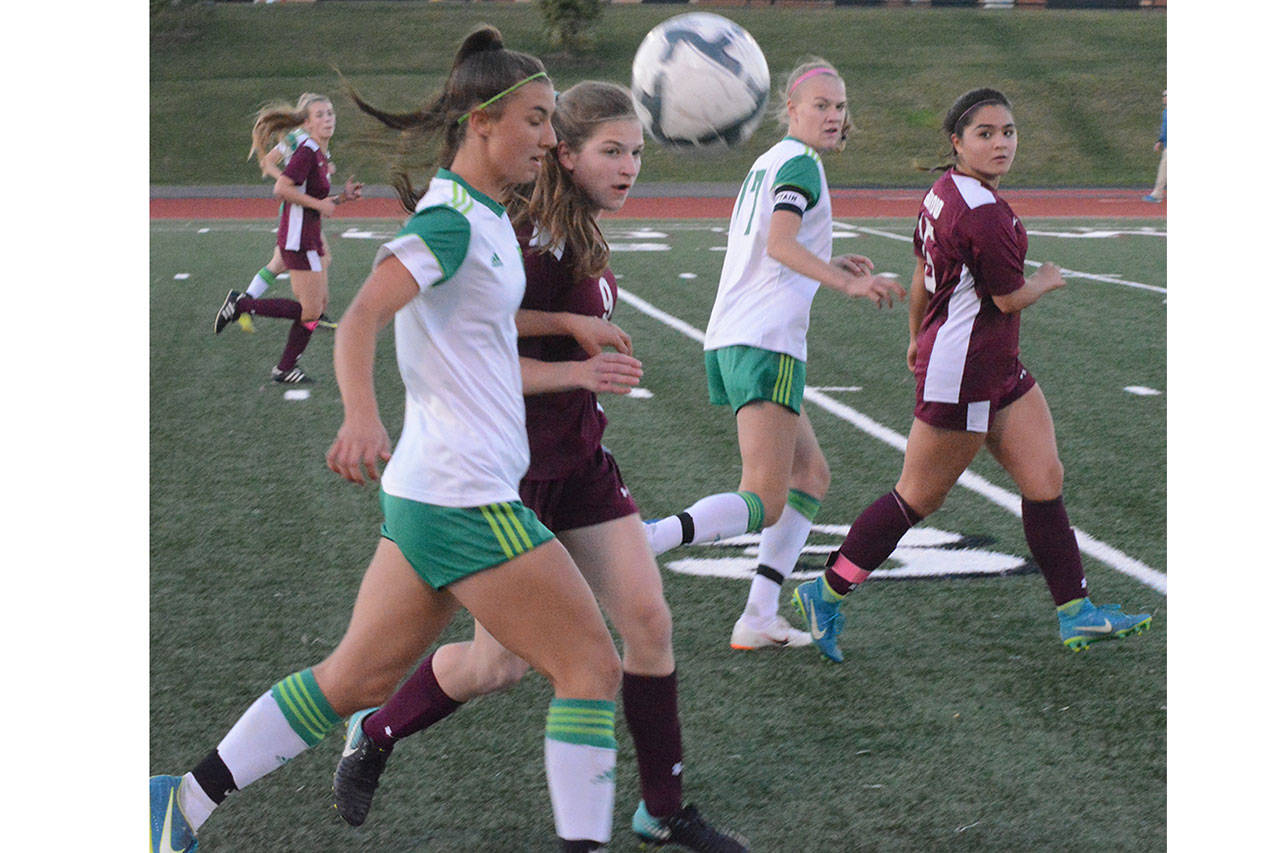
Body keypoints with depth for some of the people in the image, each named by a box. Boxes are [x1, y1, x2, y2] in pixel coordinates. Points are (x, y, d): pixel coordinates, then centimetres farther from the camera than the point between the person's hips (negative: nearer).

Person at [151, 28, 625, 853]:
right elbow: (360, 321, -28)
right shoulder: (452, 220, -15)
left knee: (356, 679, 15)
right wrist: (362, 417, -45)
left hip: (428, 495, 10)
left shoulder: (485, 213, 13)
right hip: (467, 501, -10)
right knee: (592, 665, -3)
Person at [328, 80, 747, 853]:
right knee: (504, 661, 0)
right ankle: (374, 736, 27)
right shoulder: (525, 237, -20)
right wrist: (576, 371, -28)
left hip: (579, 460, 8)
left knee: (649, 621, 1)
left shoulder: (586, 239, 7)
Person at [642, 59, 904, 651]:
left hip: (728, 339, 10)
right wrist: (847, 285, -32)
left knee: (812, 476, 16)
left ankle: (759, 618, 9)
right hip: (767, 342, -10)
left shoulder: (767, 162, 22)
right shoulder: (800, 162, -5)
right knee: (763, 502, -14)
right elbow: (780, 244, -22)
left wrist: (828, 266, 25)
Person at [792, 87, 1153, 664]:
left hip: (999, 370, 10)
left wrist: (918, 336, 30)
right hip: (961, 377, -10)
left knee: (1044, 478, 7)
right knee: (919, 497, 2)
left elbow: (922, 272, 17)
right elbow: (1009, 298, -15)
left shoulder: (943, 191, 6)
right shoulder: (985, 215, -24)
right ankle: (826, 594, 14)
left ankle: (1076, 614, 12)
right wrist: (1048, 280, 6)